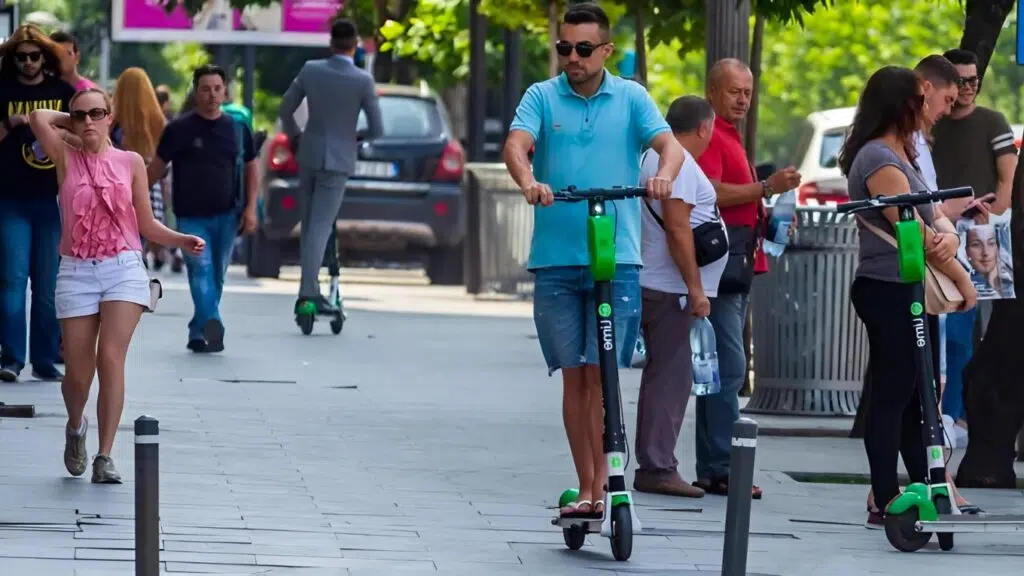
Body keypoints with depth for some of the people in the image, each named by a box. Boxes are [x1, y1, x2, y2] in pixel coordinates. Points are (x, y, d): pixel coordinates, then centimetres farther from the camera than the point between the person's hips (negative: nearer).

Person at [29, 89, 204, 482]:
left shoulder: (130, 162, 8)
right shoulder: (67, 160, 7)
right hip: (77, 272, 1)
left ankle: (105, 457, -11)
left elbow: (147, 224, 11)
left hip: (123, 268, -1)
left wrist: (181, 240, -4)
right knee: (78, 372, 0)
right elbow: (39, 118, -6)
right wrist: (70, 120, 10)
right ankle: (76, 427, 33)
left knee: (110, 358, -15)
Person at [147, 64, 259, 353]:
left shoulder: (237, 128, 8)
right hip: (191, 217, -4)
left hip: (226, 216, 4)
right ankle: (212, 324, -35)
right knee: (201, 270, -19)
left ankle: (198, 332, 21)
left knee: (216, 276, 9)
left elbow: (251, 168, 15)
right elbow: (157, 167, 3)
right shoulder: (179, 129, -1)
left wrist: (250, 208, 5)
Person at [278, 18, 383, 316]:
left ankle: (309, 290, 16)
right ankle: (308, 290, -13)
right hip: (338, 160, -3)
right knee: (320, 226, -5)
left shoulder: (310, 70, -3)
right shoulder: (363, 81, -12)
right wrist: (358, 138, 13)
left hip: (308, 155, 3)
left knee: (309, 225, 13)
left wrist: (295, 136, 23)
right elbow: (376, 129, -8)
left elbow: (286, 110, 5)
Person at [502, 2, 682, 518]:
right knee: (573, 375, 5)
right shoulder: (542, 97, 7)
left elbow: (669, 143, -7)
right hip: (556, 258, 1)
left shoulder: (630, 98, 6)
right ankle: (586, 488, 11)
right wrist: (528, 181, -32)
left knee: (601, 373, -7)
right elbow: (516, 144, -9)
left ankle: (603, 485, -5)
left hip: (615, 259, -1)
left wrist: (664, 175, -31)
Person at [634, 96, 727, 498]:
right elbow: (677, 228, -20)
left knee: (666, 377, 13)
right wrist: (695, 288, -19)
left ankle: (656, 466, 17)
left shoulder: (655, 157, 18)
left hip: (657, 287, 10)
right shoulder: (679, 163, -13)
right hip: (671, 290, -10)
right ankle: (657, 468, -10)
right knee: (670, 378, -9)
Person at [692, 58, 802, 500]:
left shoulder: (730, 136, 25)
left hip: (737, 261, 11)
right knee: (729, 364, -14)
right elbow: (711, 194, -22)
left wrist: (766, 218, 22)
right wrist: (767, 187, -26)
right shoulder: (709, 136, -9)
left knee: (724, 366, 10)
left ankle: (713, 468, 12)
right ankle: (720, 467, -15)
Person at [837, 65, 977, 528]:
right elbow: (914, 232, -18)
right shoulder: (878, 160, -15)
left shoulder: (901, 156, 17)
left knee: (918, 395, 13)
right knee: (892, 396, -6)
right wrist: (962, 279, -8)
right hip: (889, 293, -10)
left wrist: (947, 238, -13)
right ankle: (885, 503, -3)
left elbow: (933, 216, 11)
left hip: (912, 293, 10)